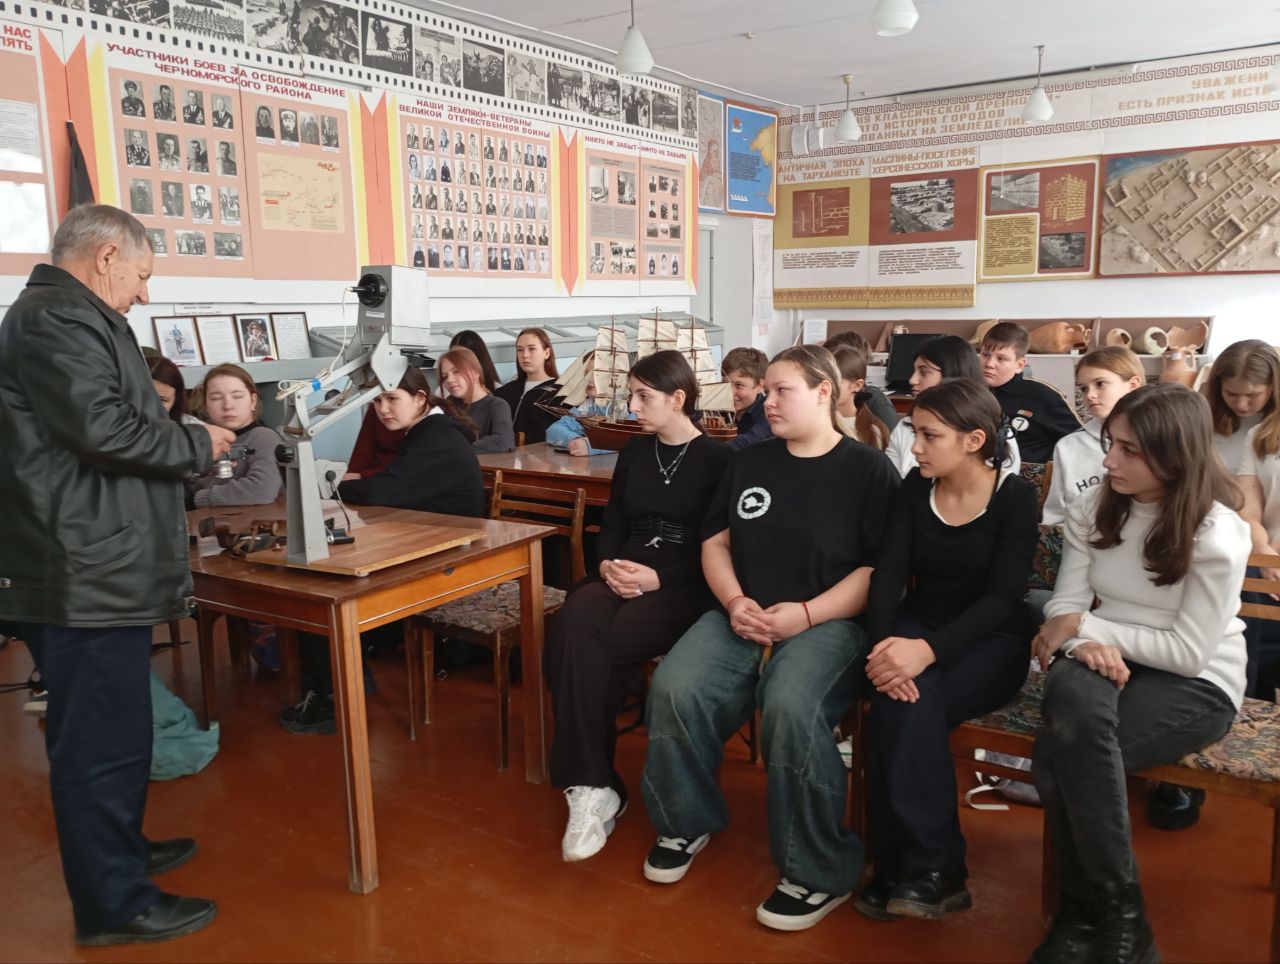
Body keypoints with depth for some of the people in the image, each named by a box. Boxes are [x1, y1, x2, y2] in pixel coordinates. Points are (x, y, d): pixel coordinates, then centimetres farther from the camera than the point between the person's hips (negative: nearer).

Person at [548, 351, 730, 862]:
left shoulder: (717, 459, 0)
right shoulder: (635, 452, 18)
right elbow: (612, 523, 16)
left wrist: (657, 577, -17)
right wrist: (608, 563, -5)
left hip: (684, 587, -5)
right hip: (623, 576, 5)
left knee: (596, 648, -32)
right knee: (574, 627, -31)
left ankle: (591, 785, -18)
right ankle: (592, 783, -26)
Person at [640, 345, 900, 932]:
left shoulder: (869, 469, 0)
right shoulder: (749, 461, 16)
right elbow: (715, 542, 16)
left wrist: (805, 615, -16)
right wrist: (735, 603, -4)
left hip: (830, 622, -4)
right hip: (741, 618, 5)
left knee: (790, 706, -34)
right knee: (674, 688, -23)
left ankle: (820, 871, -14)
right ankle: (686, 822, 4)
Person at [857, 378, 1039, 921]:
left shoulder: (1017, 497, -10)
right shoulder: (916, 487, 1)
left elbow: (1001, 597, -19)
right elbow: (888, 573, -5)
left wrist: (929, 650, -35)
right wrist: (882, 643, -26)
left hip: (989, 640, -3)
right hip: (918, 624, 3)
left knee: (907, 705, -32)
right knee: (901, 698, -31)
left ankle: (922, 870, -17)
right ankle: (931, 870, -17)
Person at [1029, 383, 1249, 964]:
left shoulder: (1217, 532, -12)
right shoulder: (1095, 509, 3)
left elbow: (1189, 652, -16)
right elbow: (1065, 606, 0)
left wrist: (1087, 625, -15)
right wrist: (1084, 644, -23)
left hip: (1196, 684, -4)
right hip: (1111, 665, 4)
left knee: (1064, 754, -32)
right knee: (1070, 688, -35)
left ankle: (1100, 917, -7)